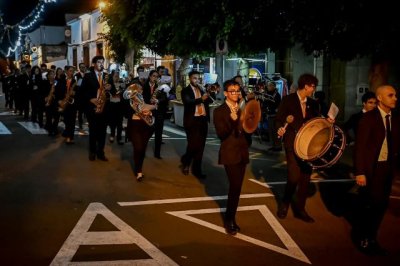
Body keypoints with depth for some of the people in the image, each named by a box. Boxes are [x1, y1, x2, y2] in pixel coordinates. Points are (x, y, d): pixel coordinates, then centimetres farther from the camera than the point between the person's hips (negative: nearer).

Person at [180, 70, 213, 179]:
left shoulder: (202, 90, 17)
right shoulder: (185, 90, -1)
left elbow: (209, 101, 10)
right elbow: (187, 102, -19)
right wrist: (201, 99, -32)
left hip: (203, 120, 6)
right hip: (192, 120, -6)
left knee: (200, 146, 6)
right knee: (194, 144, -11)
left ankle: (197, 169, 14)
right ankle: (185, 161, 15)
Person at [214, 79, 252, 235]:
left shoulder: (242, 109, 11)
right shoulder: (219, 111, -5)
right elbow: (221, 134, -14)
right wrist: (231, 121, -26)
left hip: (242, 152, 6)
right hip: (230, 153, -6)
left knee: (236, 187, 8)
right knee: (235, 187, -12)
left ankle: (230, 218, 18)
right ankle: (229, 220, 2)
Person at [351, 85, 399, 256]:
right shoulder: (369, 118, -11)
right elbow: (360, 146, -13)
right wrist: (360, 172, -17)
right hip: (371, 168, -6)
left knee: (381, 205, 11)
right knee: (370, 205, 1)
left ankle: (370, 238, 27)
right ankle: (361, 238, 22)